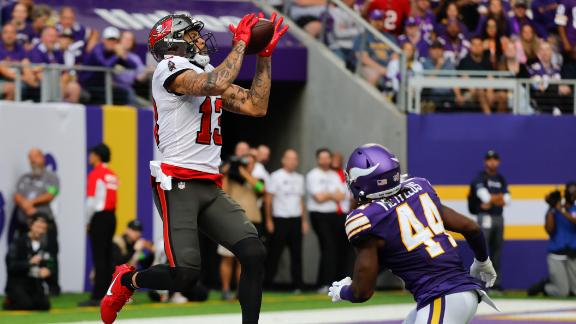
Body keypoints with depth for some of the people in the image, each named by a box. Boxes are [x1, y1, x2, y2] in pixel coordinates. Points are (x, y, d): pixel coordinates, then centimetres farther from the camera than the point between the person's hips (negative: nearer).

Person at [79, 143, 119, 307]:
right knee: (108, 256, 10)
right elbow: (112, 199, 11)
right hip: (112, 216, 7)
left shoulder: (95, 174, -11)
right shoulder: (112, 175, 12)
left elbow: (92, 201, -14)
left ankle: (97, 297, -11)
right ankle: (108, 293, 11)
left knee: (99, 257, -8)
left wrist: (88, 222, -2)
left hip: (99, 217, -7)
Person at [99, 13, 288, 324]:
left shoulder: (207, 73, 21)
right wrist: (240, 44, -13)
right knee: (185, 274, -15)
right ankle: (126, 280, 14)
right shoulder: (170, 67, -6)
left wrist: (265, 55, 13)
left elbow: (256, 106, 17)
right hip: (178, 185, -8)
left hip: (210, 188, 8)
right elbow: (217, 86, -24)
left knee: (254, 253, -10)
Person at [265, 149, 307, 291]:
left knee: (296, 253, 3)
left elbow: (301, 200, 17)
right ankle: (268, 282, 2)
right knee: (274, 253, -3)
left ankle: (297, 284, 5)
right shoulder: (276, 177, -1)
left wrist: (304, 220, 10)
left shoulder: (299, 178, 15)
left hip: (296, 219, 5)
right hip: (280, 219, -5)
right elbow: (268, 199, -3)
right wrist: (269, 220, -9)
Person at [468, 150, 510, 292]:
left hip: (499, 217, 6)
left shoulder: (501, 179, 16)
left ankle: (495, 282, 11)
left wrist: (491, 201, -12)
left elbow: (507, 199, 4)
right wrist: (498, 197, -13)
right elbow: (485, 196, -17)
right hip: (485, 217, -6)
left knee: (497, 250, 7)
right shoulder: (480, 177, -1)